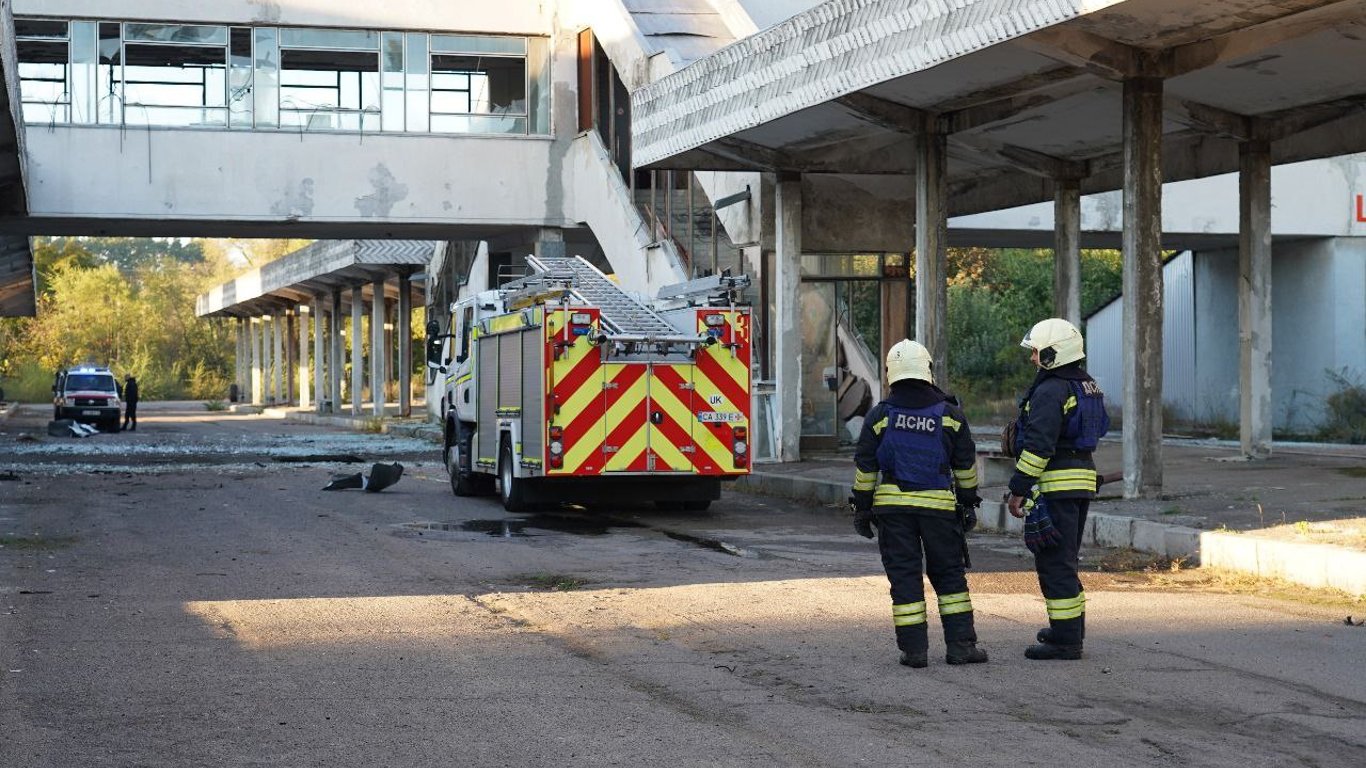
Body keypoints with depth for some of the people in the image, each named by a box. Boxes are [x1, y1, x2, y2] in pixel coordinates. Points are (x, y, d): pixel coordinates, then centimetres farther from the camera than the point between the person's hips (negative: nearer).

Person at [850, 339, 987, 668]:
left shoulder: (880, 414, -1)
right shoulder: (949, 414, 1)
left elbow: (865, 466, 0)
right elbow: (965, 465, 7)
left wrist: (861, 507, 8)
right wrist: (968, 502, 17)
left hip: (892, 504, 0)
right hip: (939, 505, 0)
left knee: (903, 576, 3)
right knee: (949, 574, 10)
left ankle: (914, 649, 2)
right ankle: (960, 644, 7)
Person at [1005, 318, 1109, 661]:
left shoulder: (1050, 391, -15)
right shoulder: (1087, 386, 15)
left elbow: (1038, 445, -21)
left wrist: (1018, 489, -17)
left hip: (1055, 486, -10)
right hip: (1083, 476, 10)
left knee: (1054, 563, -6)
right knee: (1065, 560, 20)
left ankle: (1065, 640, -6)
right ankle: (1072, 628, 29)